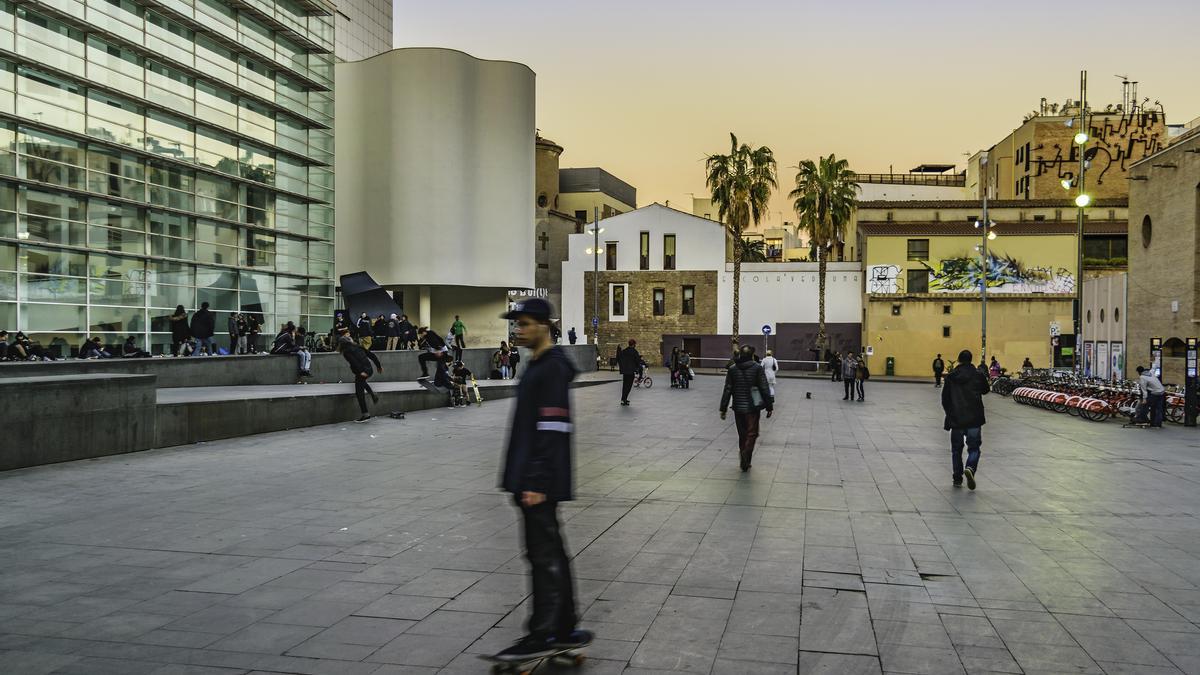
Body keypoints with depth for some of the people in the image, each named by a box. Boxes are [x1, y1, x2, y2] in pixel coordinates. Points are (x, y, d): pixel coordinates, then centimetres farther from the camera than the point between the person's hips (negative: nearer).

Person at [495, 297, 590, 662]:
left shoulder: (553, 368, -14)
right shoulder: (538, 365, 17)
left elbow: (552, 431, -20)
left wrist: (538, 483, -23)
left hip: (539, 482, -10)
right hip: (531, 479, 10)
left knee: (544, 556, -5)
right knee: (551, 554, 13)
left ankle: (541, 635, 0)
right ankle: (565, 630, 20)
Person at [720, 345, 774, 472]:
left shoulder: (732, 369, 1)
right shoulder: (757, 368, -6)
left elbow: (727, 390, 1)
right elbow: (764, 389, -6)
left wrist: (723, 409, 6)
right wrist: (769, 407, 1)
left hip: (738, 408, 3)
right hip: (753, 407, -3)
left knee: (742, 434, 14)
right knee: (752, 433, 5)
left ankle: (744, 461, 19)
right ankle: (746, 454, -19)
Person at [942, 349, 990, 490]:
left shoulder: (951, 377, -2)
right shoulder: (978, 375, -4)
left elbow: (944, 398, 4)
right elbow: (985, 390, 15)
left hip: (956, 419, 1)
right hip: (974, 419, -1)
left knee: (956, 449, 13)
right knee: (974, 448, 7)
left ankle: (957, 478, 14)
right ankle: (970, 468, -20)